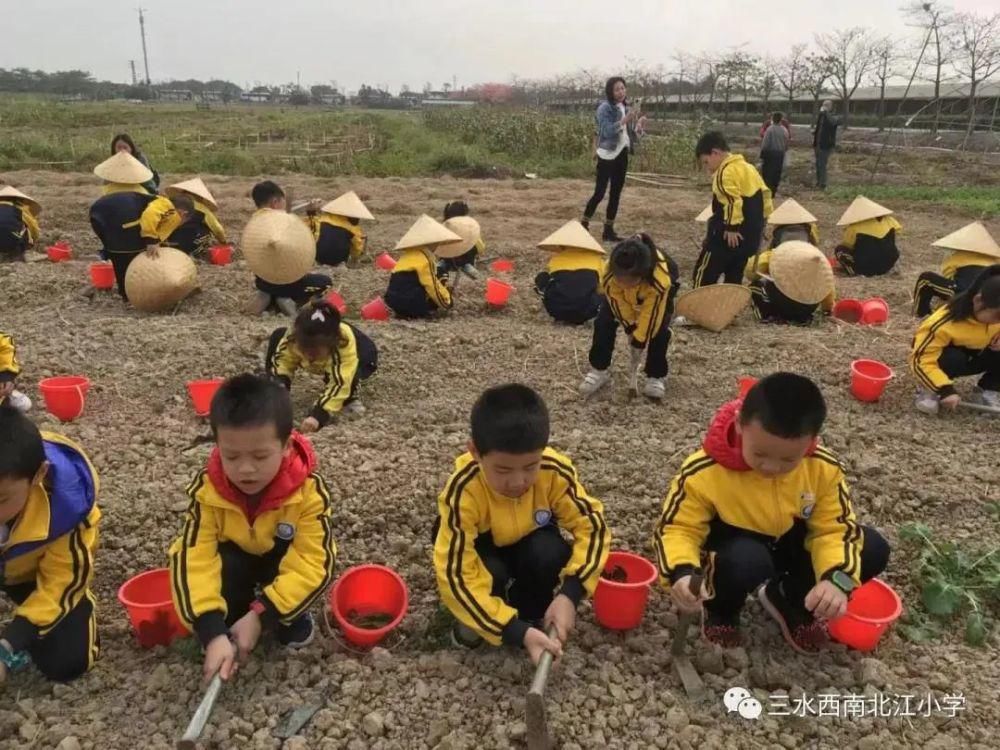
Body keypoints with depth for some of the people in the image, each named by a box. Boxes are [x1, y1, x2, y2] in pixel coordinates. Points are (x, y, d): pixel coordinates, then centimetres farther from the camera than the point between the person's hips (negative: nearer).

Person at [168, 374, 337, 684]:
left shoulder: (309, 491, -32)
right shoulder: (207, 489, -28)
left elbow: (313, 562, -33)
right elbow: (194, 560, -32)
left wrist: (260, 616, -38)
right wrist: (213, 632, -43)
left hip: (285, 561, -1)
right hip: (236, 560, 1)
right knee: (221, 564, -32)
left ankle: (292, 616, -1)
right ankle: (231, 624, -4)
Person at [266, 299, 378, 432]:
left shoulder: (346, 344, -47)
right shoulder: (293, 337, -36)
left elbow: (339, 384, -51)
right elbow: (281, 362, -25)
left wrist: (318, 416, -61)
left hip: (360, 358, -5)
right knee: (278, 335, -14)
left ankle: (349, 397, -8)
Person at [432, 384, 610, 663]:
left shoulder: (554, 471, -30)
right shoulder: (463, 491, -37)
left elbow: (592, 526, -21)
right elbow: (456, 574, -36)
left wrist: (569, 594, -34)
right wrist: (517, 631, -42)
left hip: (529, 543, 2)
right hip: (480, 547, -2)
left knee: (549, 552, -30)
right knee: (490, 572, -33)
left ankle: (531, 615, 0)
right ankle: (475, 620, 2)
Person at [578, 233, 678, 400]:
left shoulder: (661, 279, -49)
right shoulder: (608, 275, -42)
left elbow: (651, 315, -36)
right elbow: (619, 305, -24)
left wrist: (639, 342, -28)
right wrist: (632, 331, -17)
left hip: (655, 285, -2)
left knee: (658, 328, -17)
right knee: (604, 322, -12)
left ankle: (656, 376, 0)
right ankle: (599, 370, 2)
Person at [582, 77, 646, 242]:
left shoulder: (627, 108, 12)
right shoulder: (605, 108, -8)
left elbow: (631, 135, 14)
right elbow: (607, 131, -21)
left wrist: (639, 126, -5)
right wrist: (625, 120, -29)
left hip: (622, 154, 7)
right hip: (607, 155, -7)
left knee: (616, 194, 7)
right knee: (600, 193, -9)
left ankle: (608, 230, 13)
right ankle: (583, 226, 2)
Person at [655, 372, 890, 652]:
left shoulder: (824, 468, -21)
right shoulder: (704, 472, -30)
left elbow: (835, 528, -15)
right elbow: (676, 528, -22)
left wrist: (836, 578, -35)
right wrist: (682, 573, -43)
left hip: (789, 546, 4)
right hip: (735, 549, -4)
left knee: (873, 550, -15)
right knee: (745, 560, -40)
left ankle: (788, 599, 10)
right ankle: (721, 610, 0)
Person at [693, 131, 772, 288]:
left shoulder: (727, 171, -14)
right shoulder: (747, 167, 15)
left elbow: (732, 200, -27)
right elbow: (764, 193, 18)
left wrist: (731, 227, -24)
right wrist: (758, 222, 21)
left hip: (729, 234, -9)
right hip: (750, 233, 9)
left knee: (704, 273, 0)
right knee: (734, 277, 16)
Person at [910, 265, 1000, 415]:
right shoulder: (945, 323, -36)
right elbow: (921, 360, -36)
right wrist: (946, 390, -45)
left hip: (976, 356, 5)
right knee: (954, 359, -38)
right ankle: (929, 390, -10)